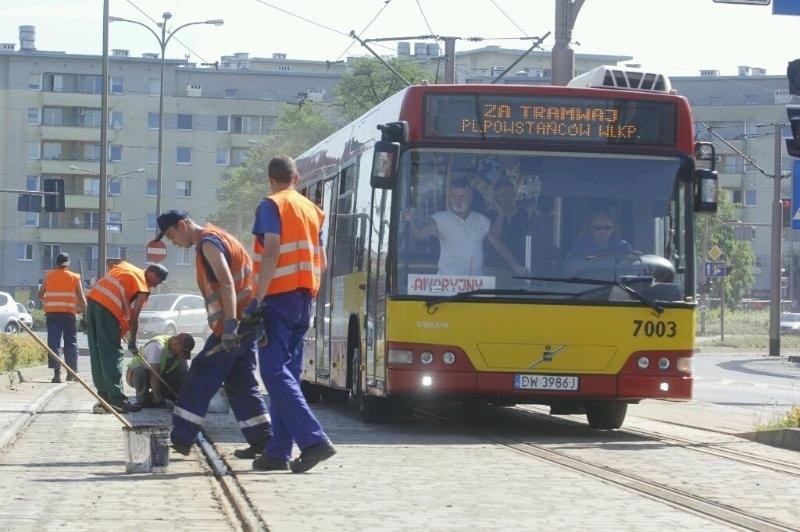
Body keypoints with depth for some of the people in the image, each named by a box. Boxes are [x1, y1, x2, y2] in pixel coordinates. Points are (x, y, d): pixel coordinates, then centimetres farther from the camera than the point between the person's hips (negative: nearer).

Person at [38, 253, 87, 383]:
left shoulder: (48, 276, 9)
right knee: (71, 342, 9)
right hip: (69, 313, 0)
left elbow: (40, 295, 14)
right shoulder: (75, 277, 6)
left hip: (52, 312, 0)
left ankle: (56, 372, -15)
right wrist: (85, 310, 19)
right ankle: (71, 372, 10)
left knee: (53, 342, -3)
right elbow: (81, 297, 3)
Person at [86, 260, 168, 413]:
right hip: (108, 308, -8)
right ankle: (117, 399, -9)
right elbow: (134, 317, 0)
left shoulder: (125, 266, 24)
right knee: (113, 354, -5)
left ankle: (104, 397, 14)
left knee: (97, 353, 10)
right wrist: (132, 342, 10)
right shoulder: (143, 287, 2)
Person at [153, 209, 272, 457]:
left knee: (201, 378, -5)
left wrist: (230, 325, -29)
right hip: (246, 322, 10)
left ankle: (180, 439, -4)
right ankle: (262, 440, 8)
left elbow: (227, 283, -23)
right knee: (241, 382, 11)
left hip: (234, 323, -10)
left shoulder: (208, 243, -11)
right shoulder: (214, 238, 20)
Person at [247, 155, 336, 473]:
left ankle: (314, 440, -24)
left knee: (275, 372, -11)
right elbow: (322, 262, 16)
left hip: (279, 295, -7)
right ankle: (278, 452, 7)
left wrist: (259, 298, -18)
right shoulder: (312, 210, 17)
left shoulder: (272, 205, -5)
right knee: (288, 372, 9)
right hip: (304, 298, 8)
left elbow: (271, 252, -16)